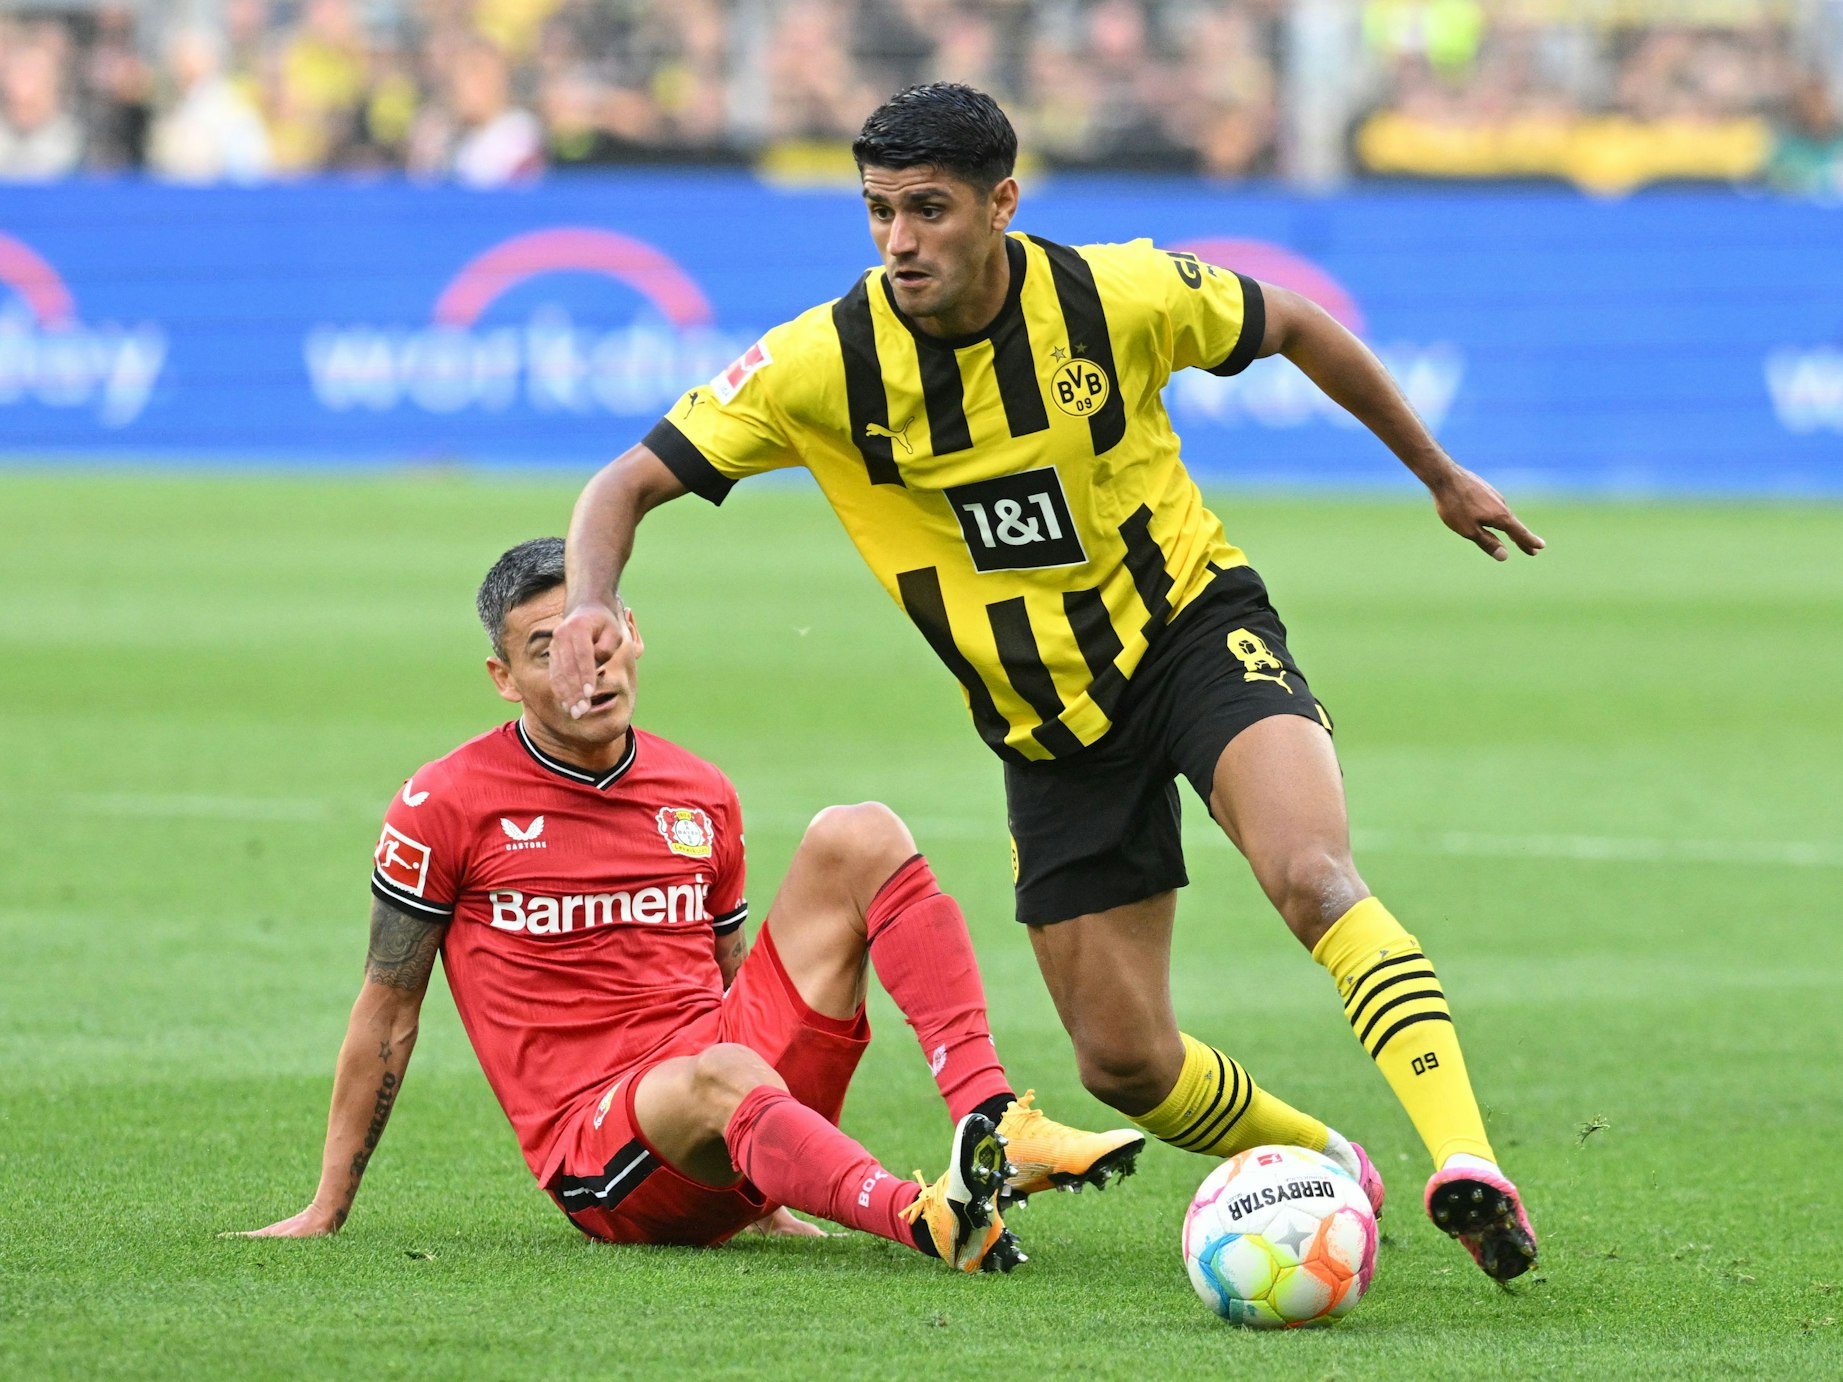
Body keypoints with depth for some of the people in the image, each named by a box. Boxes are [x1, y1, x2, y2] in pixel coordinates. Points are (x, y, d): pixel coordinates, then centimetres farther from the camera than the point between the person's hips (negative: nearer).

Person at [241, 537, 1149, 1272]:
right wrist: (327, 1211, 7)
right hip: (598, 1147, -5)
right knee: (720, 1074, -40)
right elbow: (387, 1011, 6)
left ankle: (993, 1122, -27)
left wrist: (764, 1200, 24)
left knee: (859, 837, -9)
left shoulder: (702, 800, 14)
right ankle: (924, 1219, -68)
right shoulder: (446, 806, 0)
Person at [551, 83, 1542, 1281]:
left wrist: (1442, 476, 15)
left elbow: (1297, 328, 3)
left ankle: (1466, 1168, -37)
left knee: (1311, 877, -32)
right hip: (1048, 725, 3)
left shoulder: (1119, 297, -16)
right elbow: (630, 483, -12)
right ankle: (1326, 1168, 29)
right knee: (1126, 1062, 1)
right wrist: (593, 605, -34)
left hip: (1195, 630, -3)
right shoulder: (823, 363, -16)